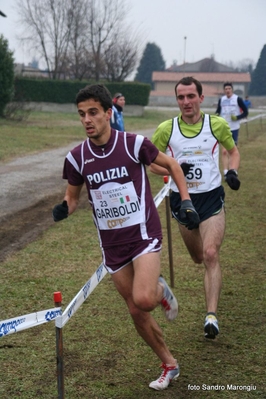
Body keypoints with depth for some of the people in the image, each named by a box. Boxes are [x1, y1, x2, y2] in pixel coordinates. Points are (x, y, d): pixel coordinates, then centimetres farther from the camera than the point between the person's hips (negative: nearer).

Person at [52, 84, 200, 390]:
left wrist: (185, 200, -3)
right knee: (136, 312, 8)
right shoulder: (76, 157, -3)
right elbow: (72, 196, 11)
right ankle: (169, 365, 28)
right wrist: (63, 208, -12)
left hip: (143, 233, -4)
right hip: (111, 244, 4)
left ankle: (161, 290, 12)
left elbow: (171, 165, 4)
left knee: (143, 299, -26)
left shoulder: (134, 144, -11)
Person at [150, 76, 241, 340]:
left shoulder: (217, 125, -3)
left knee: (210, 255, -16)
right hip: (182, 199, 2)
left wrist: (232, 172, -7)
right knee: (198, 258, 14)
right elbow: (152, 163, 4)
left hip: (212, 197, -2)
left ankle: (212, 316, -16)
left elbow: (233, 151, 13)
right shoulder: (166, 129, -4)